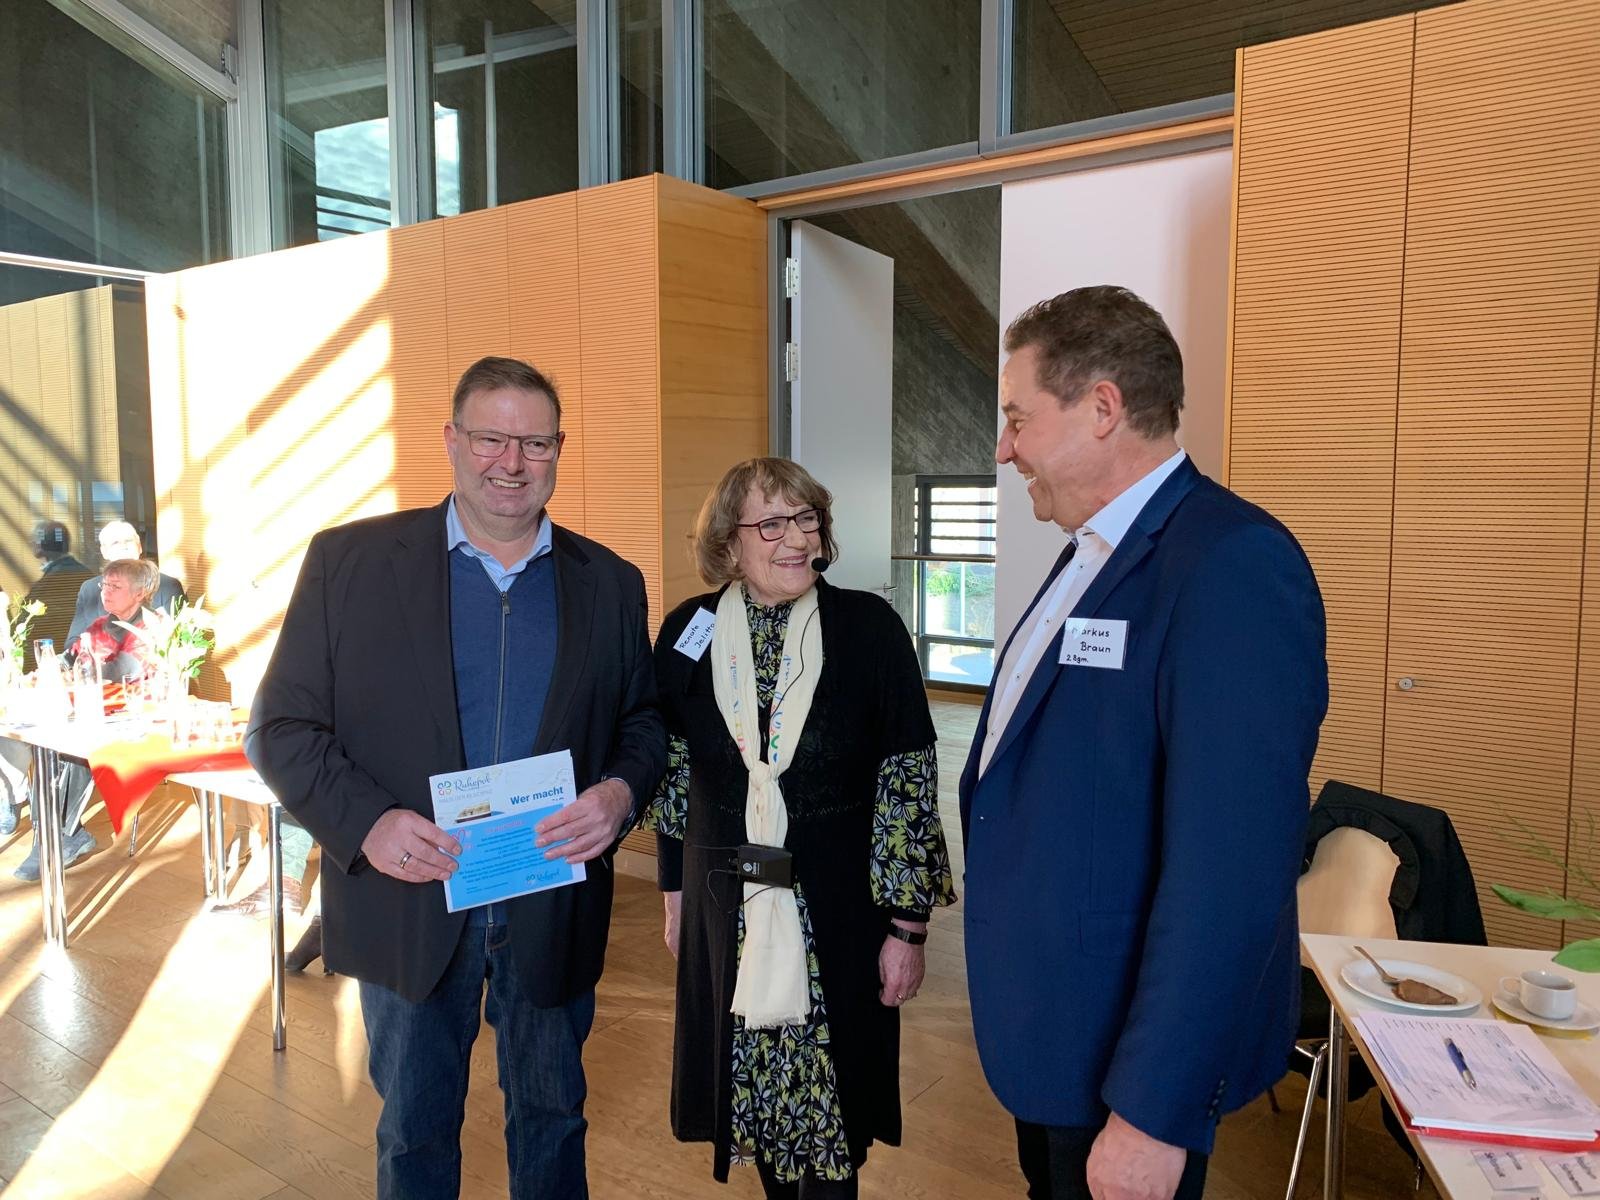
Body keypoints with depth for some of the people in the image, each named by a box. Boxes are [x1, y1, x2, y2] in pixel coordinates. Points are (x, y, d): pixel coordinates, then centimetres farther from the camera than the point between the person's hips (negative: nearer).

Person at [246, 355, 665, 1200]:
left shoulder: (610, 583, 0)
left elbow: (644, 723, 6)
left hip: (556, 909, 2)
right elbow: (281, 727, -5)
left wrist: (621, 792, -16)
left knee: (551, 1116, 21)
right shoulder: (349, 560, -6)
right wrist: (365, 822, -21)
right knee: (415, 1130, 20)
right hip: (409, 902, -1)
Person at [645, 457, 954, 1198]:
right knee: (752, 1081, 17)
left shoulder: (870, 628, -12)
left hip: (839, 907, -2)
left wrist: (908, 924, -8)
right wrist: (675, 889, 11)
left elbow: (907, 784, -9)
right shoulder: (688, 631, -3)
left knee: (831, 1087, 11)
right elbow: (669, 771, 7)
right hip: (727, 906, 3)